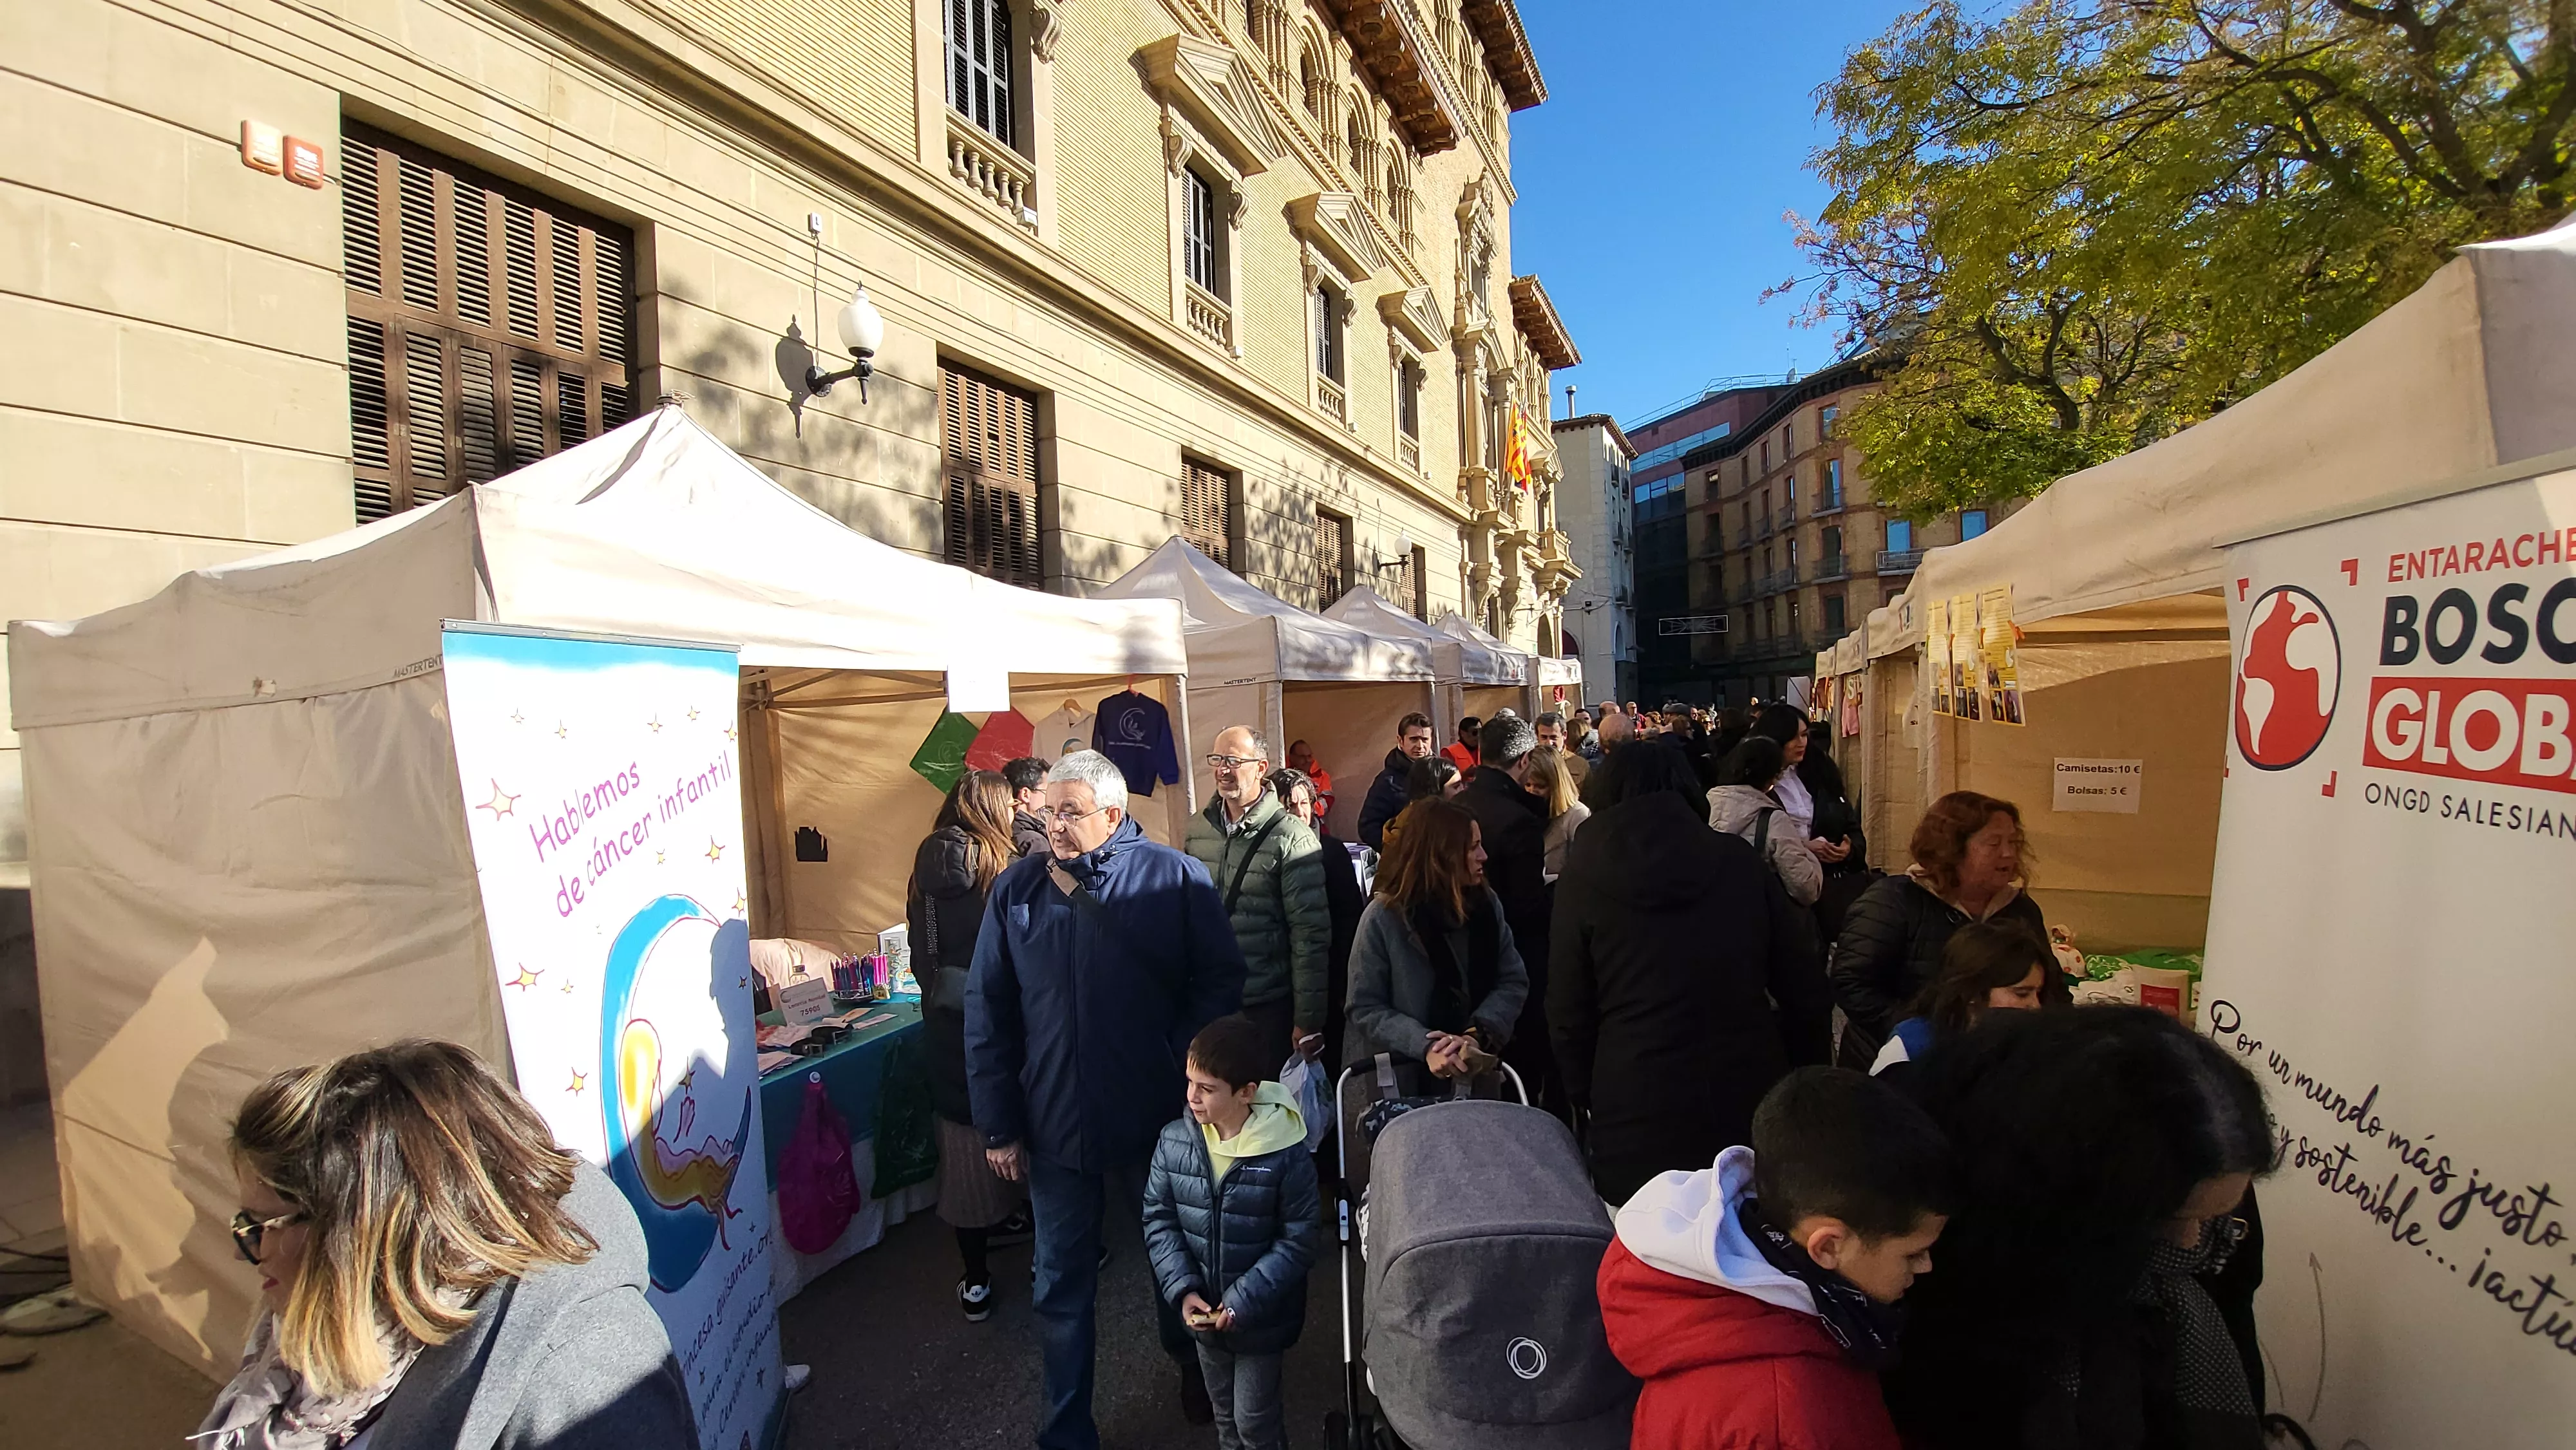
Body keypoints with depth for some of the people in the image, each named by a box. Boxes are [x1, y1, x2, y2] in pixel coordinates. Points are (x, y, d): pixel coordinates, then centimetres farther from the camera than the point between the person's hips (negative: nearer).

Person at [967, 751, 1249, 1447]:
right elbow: (988, 1015, 1)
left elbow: (1220, 980, -6)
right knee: (1061, 1286, 15)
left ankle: (1192, 1362, 51)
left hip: (1157, 1121, -1)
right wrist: (1000, 1126, 0)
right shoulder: (1016, 889, -3)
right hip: (1052, 1123, 2)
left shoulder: (1175, 877, -11)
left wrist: (1189, 1071, -12)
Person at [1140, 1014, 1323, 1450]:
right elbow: (1159, 1219, -5)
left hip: (1261, 1317, -4)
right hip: (1203, 1311, 4)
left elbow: (1299, 1240, -18)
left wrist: (1243, 1302, -21)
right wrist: (1183, 1289, -15)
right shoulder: (1174, 1142, -14)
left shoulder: (1285, 1155, -25)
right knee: (1225, 1410, 26)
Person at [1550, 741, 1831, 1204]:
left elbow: (1568, 1015, 0)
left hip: (1637, 1122, -2)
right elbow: (1805, 990, 4)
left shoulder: (1584, 878, -3)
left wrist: (1589, 1099, 12)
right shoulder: (1740, 862, 2)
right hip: (1751, 1104, 3)